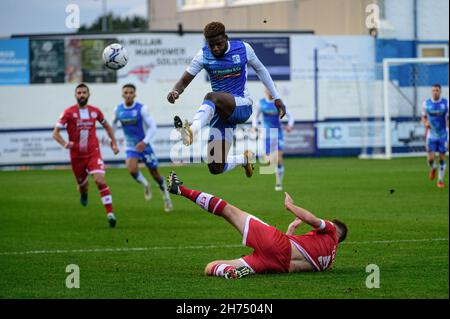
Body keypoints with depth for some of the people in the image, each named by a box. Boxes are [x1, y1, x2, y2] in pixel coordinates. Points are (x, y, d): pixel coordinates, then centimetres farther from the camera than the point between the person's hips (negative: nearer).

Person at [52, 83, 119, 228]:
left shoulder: (95, 111, 1)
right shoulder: (68, 112, -7)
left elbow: (106, 126, 20)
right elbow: (55, 133, -9)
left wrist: (114, 143, 15)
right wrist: (64, 144, -28)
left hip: (93, 153, 0)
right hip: (76, 155, 0)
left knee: (100, 181, -20)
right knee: (83, 185, 13)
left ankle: (110, 213, -20)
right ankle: (83, 194, 53)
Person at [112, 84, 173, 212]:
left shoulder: (142, 109, -15)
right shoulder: (118, 109, -3)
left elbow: (153, 127, -16)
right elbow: (113, 124, 17)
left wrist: (144, 141, -28)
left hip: (144, 146, -2)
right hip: (131, 147, 2)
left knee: (155, 173, 6)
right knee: (132, 169, -26)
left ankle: (166, 198, 29)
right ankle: (145, 185, 5)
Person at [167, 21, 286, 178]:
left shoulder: (243, 49, -2)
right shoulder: (204, 55, -1)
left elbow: (260, 69, 15)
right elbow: (184, 80, -4)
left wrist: (276, 97, 16)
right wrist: (175, 92, -29)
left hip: (242, 106, -4)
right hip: (221, 112, 4)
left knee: (212, 97, -37)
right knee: (216, 168, -1)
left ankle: (191, 132, -63)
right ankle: (245, 158, 30)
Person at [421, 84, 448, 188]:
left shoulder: (446, 103, -5)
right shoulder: (426, 103, -2)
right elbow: (423, 117, 10)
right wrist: (425, 123, -12)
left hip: (443, 135, 0)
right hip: (431, 135, 0)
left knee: (442, 158, 1)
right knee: (430, 158, -8)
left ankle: (440, 180, 15)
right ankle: (433, 169, 27)